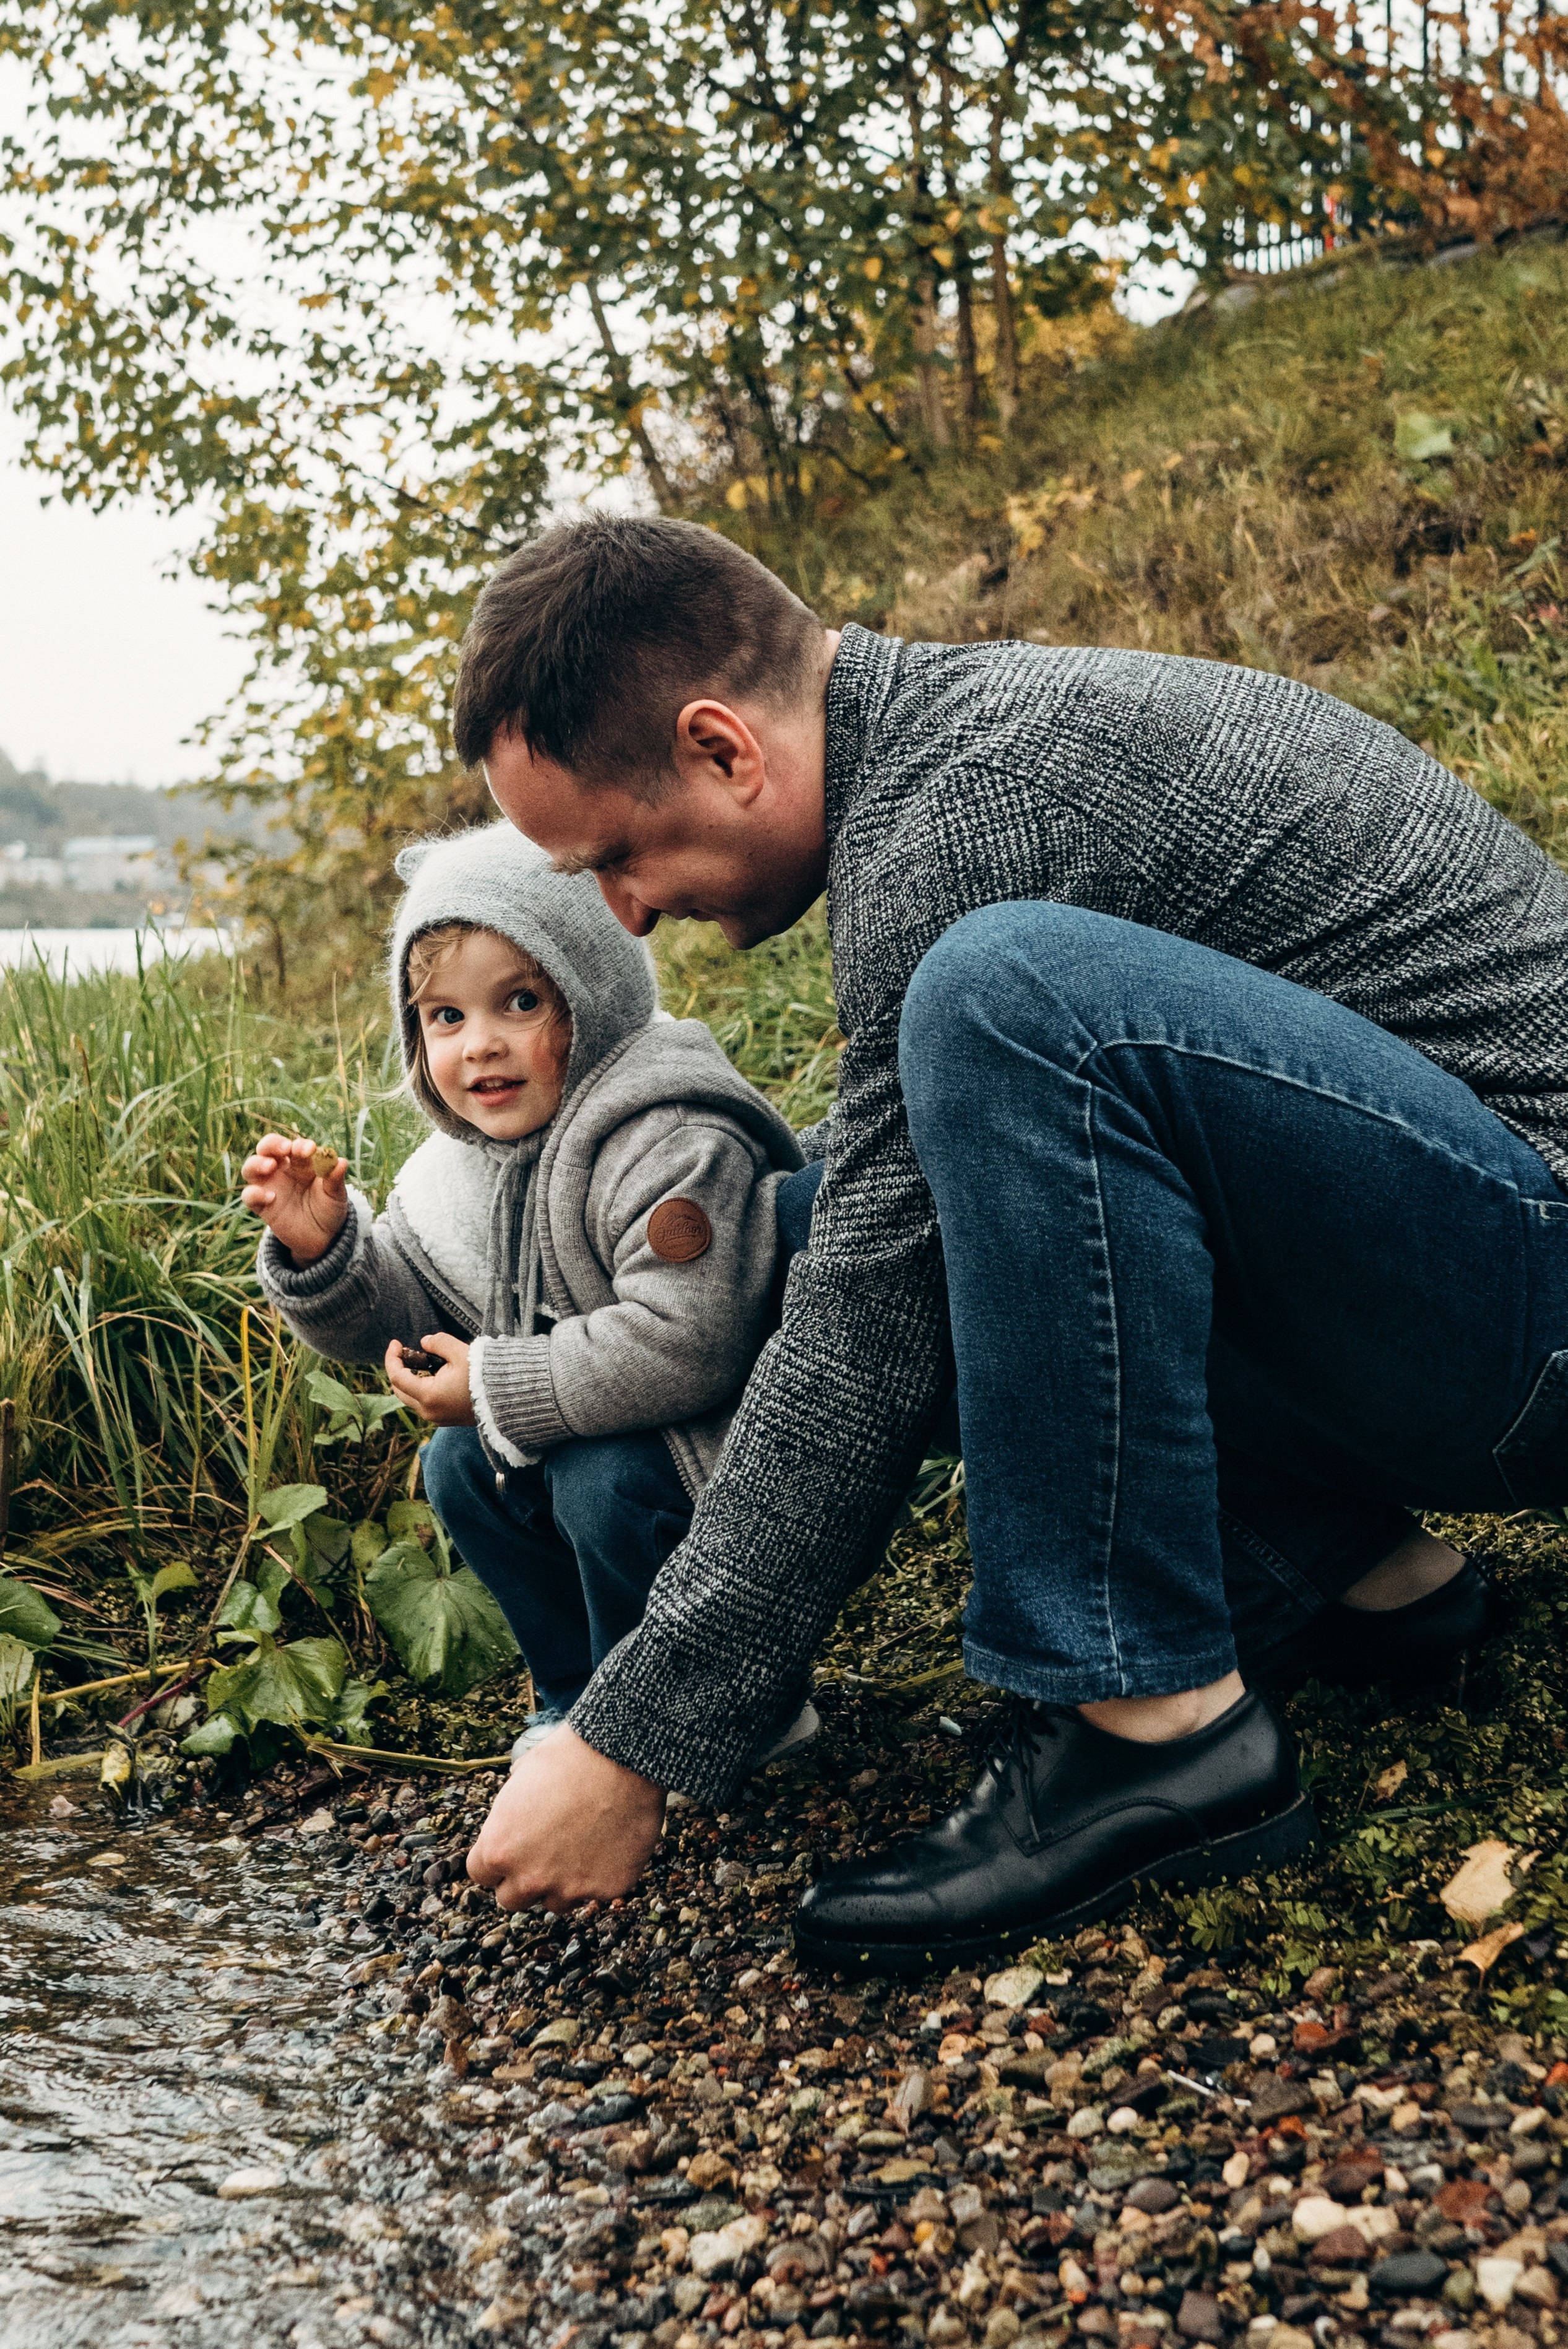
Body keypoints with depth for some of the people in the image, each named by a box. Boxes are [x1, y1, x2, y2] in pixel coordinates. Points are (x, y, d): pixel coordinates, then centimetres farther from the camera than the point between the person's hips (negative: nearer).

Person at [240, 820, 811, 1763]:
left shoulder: (673, 1151, -28)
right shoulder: (456, 1171, 0)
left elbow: (684, 1342, -37)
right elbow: (398, 1318, 8)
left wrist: (501, 1387, -28)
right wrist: (322, 1249, -14)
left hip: (742, 1465, -9)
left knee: (606, 1481, -30)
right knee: (461, 1466, 3)